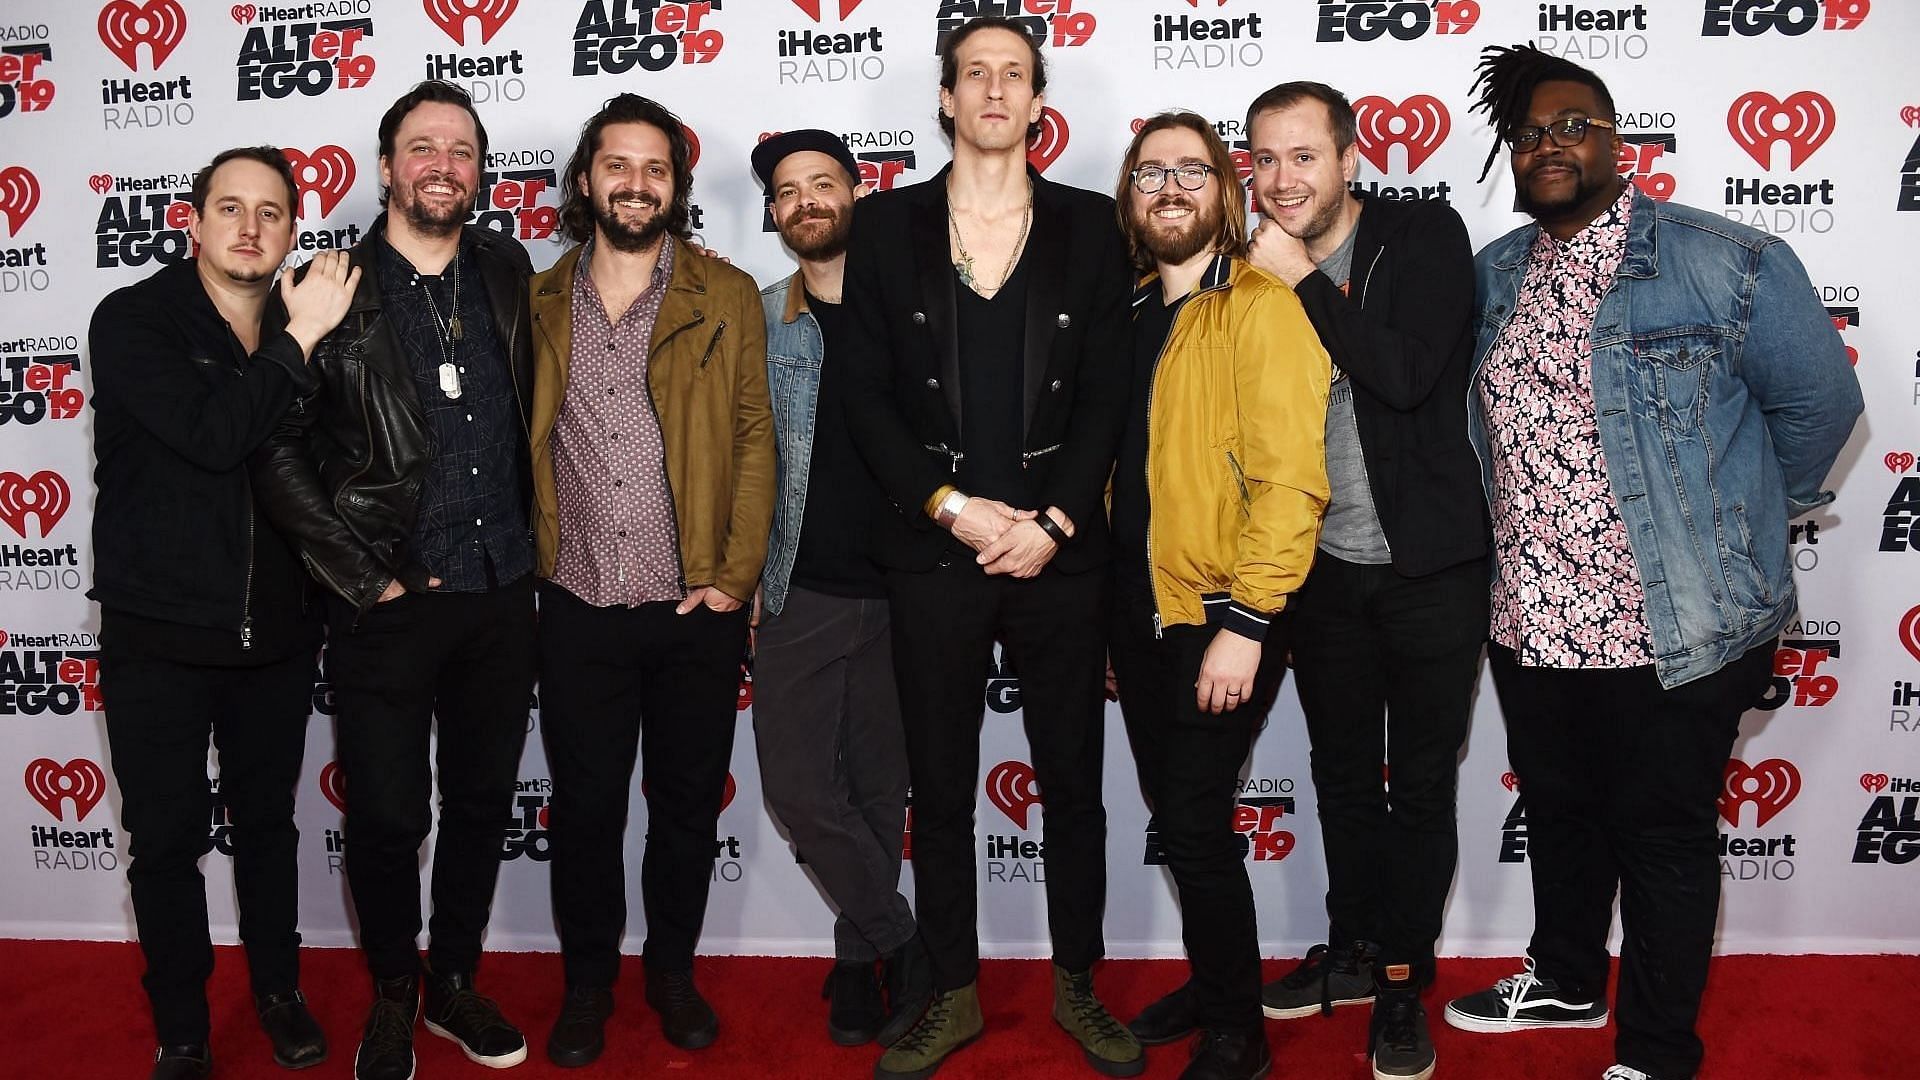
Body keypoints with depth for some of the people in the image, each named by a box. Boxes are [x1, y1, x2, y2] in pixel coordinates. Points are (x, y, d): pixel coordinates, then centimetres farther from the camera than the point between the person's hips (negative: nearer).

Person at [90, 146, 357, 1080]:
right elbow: (211, 437, -25)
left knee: (268, 821, 17)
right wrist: (298, 339, -23)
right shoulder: (132, 321, -9)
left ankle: (279, 991, 35)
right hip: (158, 634, -3)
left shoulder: (300, 328, 3)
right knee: (168, 838, 7)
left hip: (273, 630, 3)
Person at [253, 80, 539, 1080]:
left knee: (482, 802, 14)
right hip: (389, 605, -3)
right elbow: (279, 453, -8)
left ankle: (454, 981, 34)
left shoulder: (505, 272, 6)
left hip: (500, 594, 4)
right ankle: (392, 997, 30)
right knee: (387, 817, 7)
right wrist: (365, 576, -11)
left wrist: (519, 543, 10)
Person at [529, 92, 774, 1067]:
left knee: (687, 802, 12)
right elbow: (520, 442, 8)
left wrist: (735, 575, -9)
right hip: (578, 608, 1)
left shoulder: (727, 298, 0)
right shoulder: (540, 302, 6)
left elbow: (754, 438, -2)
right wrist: (530, 554, -1)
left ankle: (673, 970, 32)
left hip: (696, 610, -1)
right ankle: (588, 981, 30)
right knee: (584, 803, 11)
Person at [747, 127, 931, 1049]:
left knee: (880, 787, 8)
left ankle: (858, 958, 27)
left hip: (900, 589, -1)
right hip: (799, 591, 1)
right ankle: (903, 944, 16)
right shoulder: (759, 319, 6)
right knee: (797, 782, -3)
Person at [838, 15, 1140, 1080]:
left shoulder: (1088, 225, 6)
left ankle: (1076, 984, 26)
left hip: (1059, 551, 0)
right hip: (931, 550, 0)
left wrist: (1052, 524, -9)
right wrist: (951, 508, -10)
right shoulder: (888, 224, 5)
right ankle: (952, 993, 25)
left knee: (1074, 782, 9)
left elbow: (1106, 393, 2)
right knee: (940, 785, 9)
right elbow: (868, 395, 1)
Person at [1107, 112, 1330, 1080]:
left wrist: (1244, 621, -22)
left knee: (1195, 822, -3)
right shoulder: (1134, 312, 11)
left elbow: (1291, 478, -19)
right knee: (1174, 812, 17)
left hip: (1218, 616, -7)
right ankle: (1210, 984, 36)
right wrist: (1111, 615, 13)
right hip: (1139, 608, 7)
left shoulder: (1260, 309, -12)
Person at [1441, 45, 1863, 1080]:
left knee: (1662, 838, 9)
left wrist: (1740, 523, 7)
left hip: (1674, 633, -5)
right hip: (1529, 623, 6)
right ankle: (1564, 982, 45)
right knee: (1556, 814, 22)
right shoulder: (1492, 276, 6)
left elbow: (1818, 402, -3)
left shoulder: (1728, 265, -12)